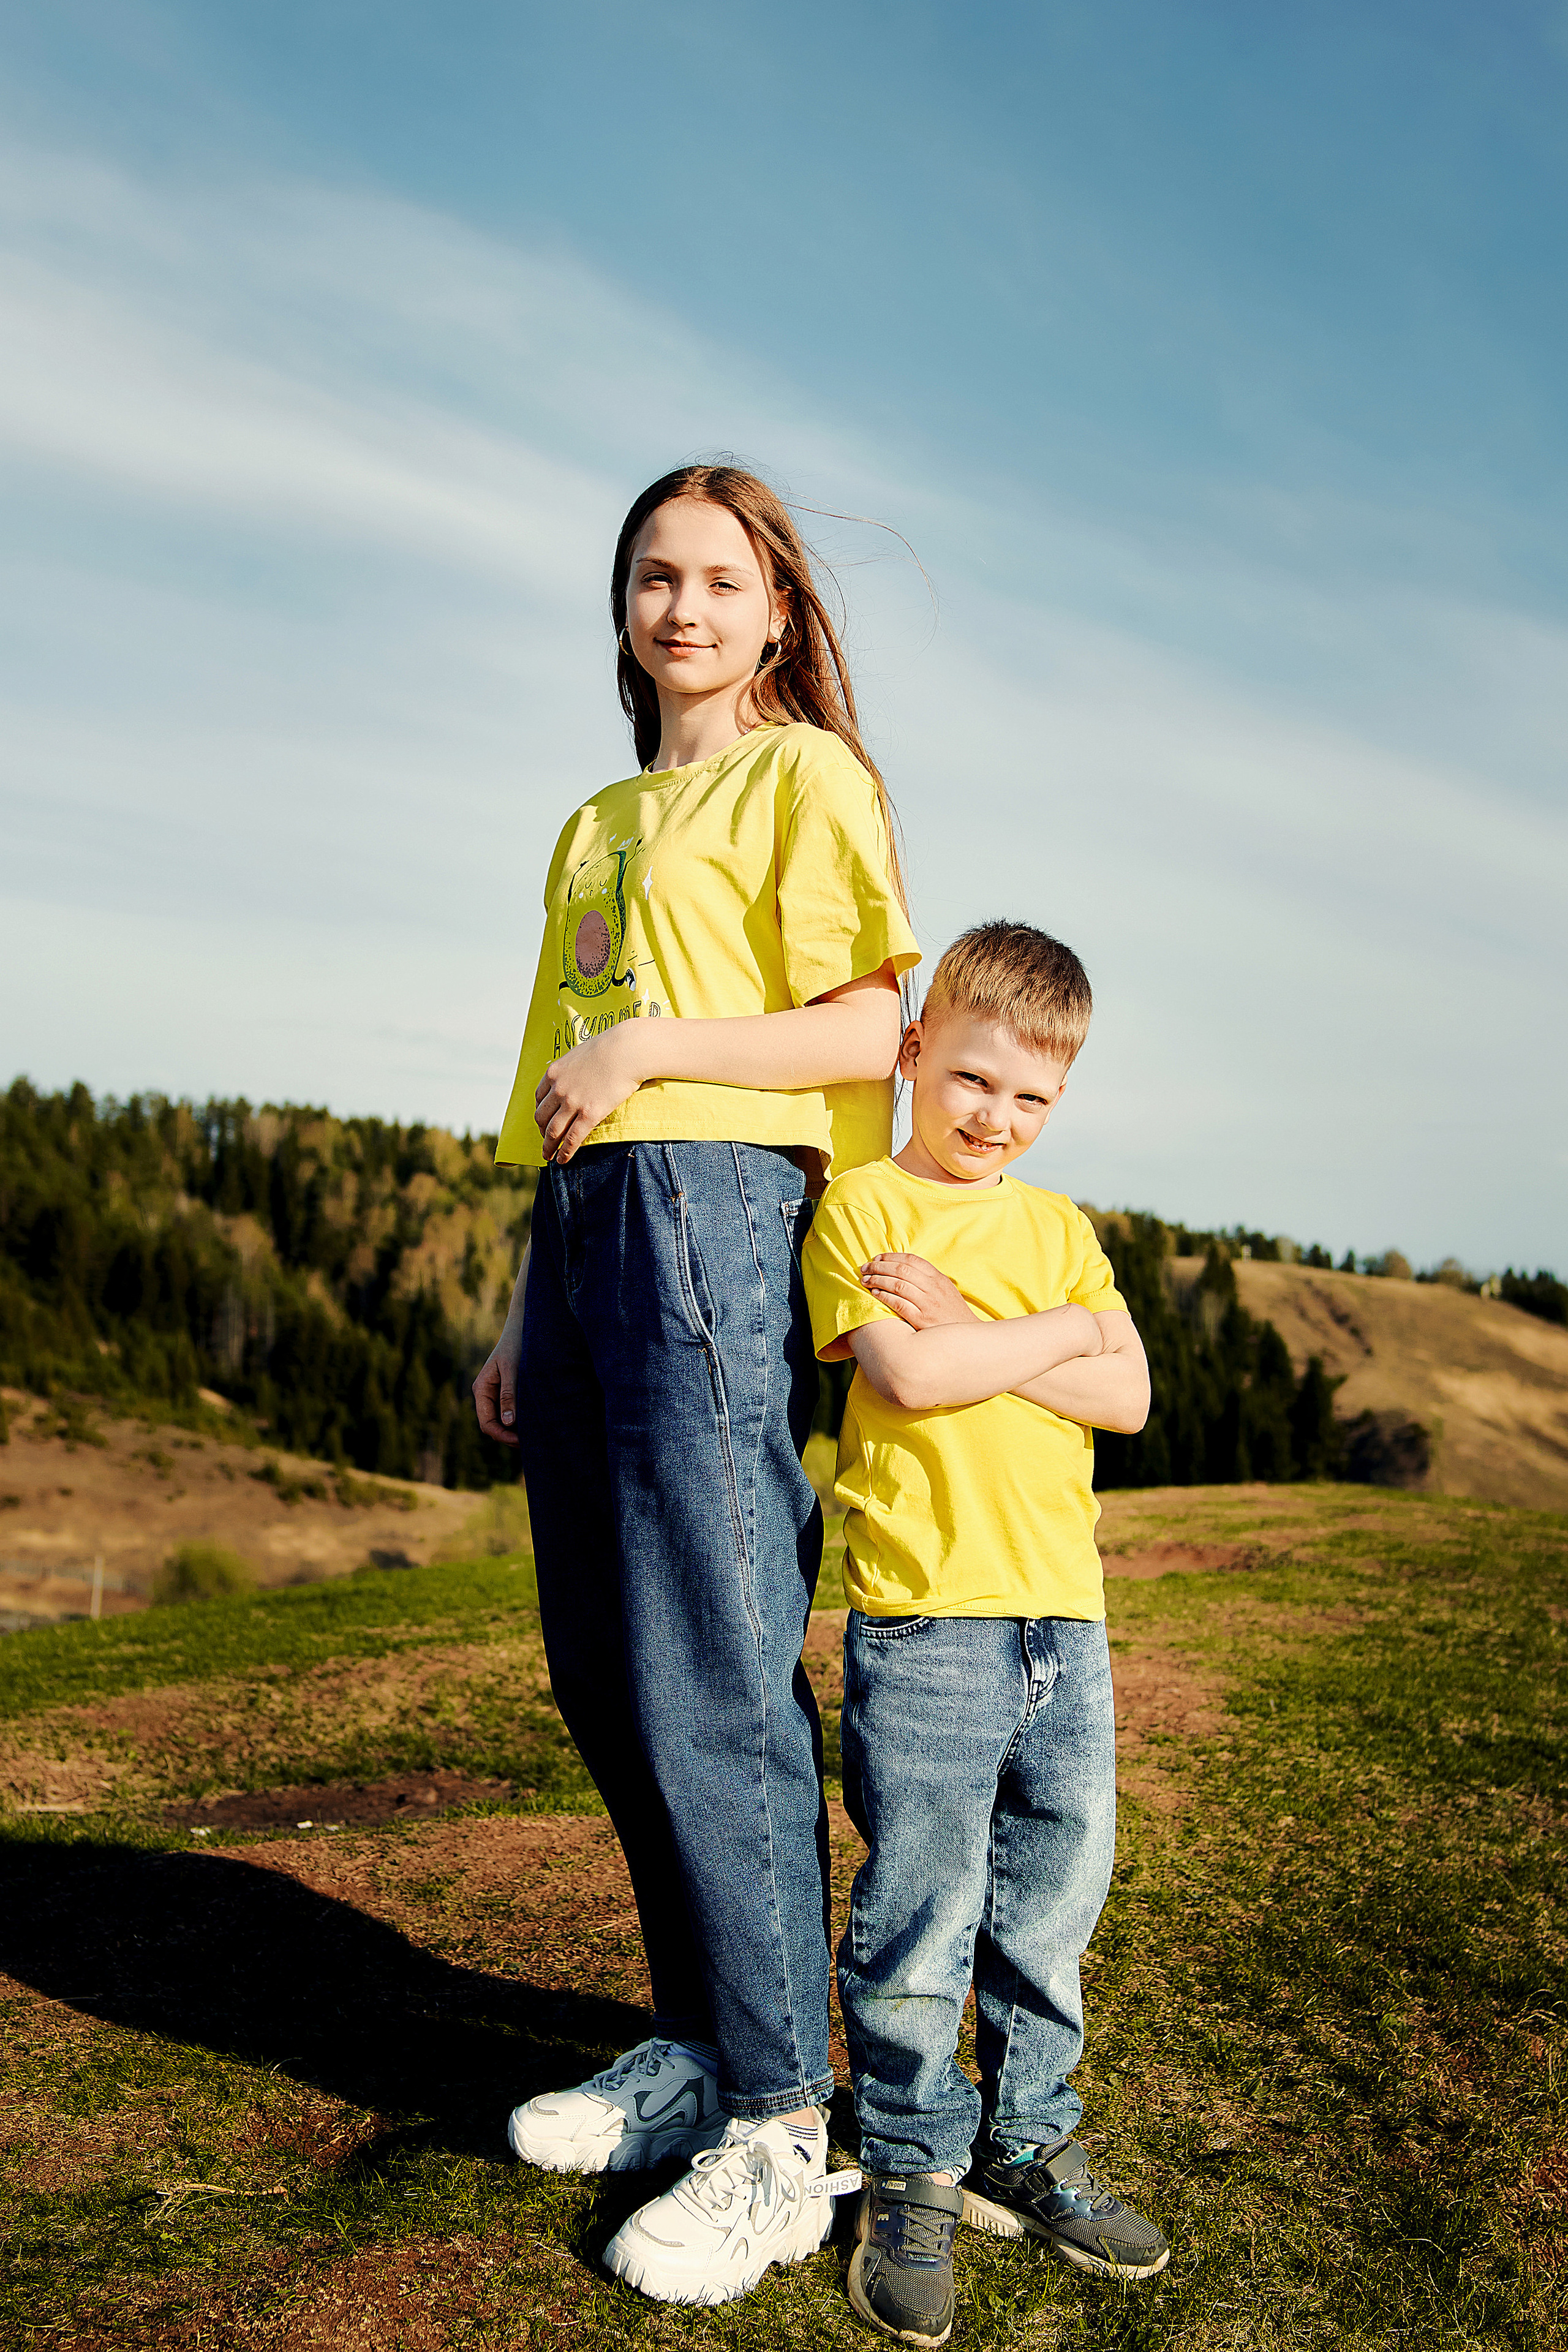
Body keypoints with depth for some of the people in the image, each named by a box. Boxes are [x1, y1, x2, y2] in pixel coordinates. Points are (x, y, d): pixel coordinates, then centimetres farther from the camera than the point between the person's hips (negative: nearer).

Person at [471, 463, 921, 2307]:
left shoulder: (804, 774, 4)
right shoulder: (599, 825, 25)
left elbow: (868, 1030, -8)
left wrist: (644, 1044, -12)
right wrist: (524, 1310, 18)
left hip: (716, 1204, -8)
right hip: (590, 1221, 8)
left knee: (713, 1674, -9)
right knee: (606, 1673, 8)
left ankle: (779, 2131, 2)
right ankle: (699, 2048, 22)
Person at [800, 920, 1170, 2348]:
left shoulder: (1061, 1228, 15)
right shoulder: (860, 1207, 0)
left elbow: (1128, 1397, 3)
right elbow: (908, 1379, -15)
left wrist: (966, 1330, -8)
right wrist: (1058, 1331, -5)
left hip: (1064, 1614, 5)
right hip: (923, 1614, -5)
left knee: (1053, 1900, 13)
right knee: (921, 1914, 0)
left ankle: (1030, 2145, 31)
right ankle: (913, 2175, 19)